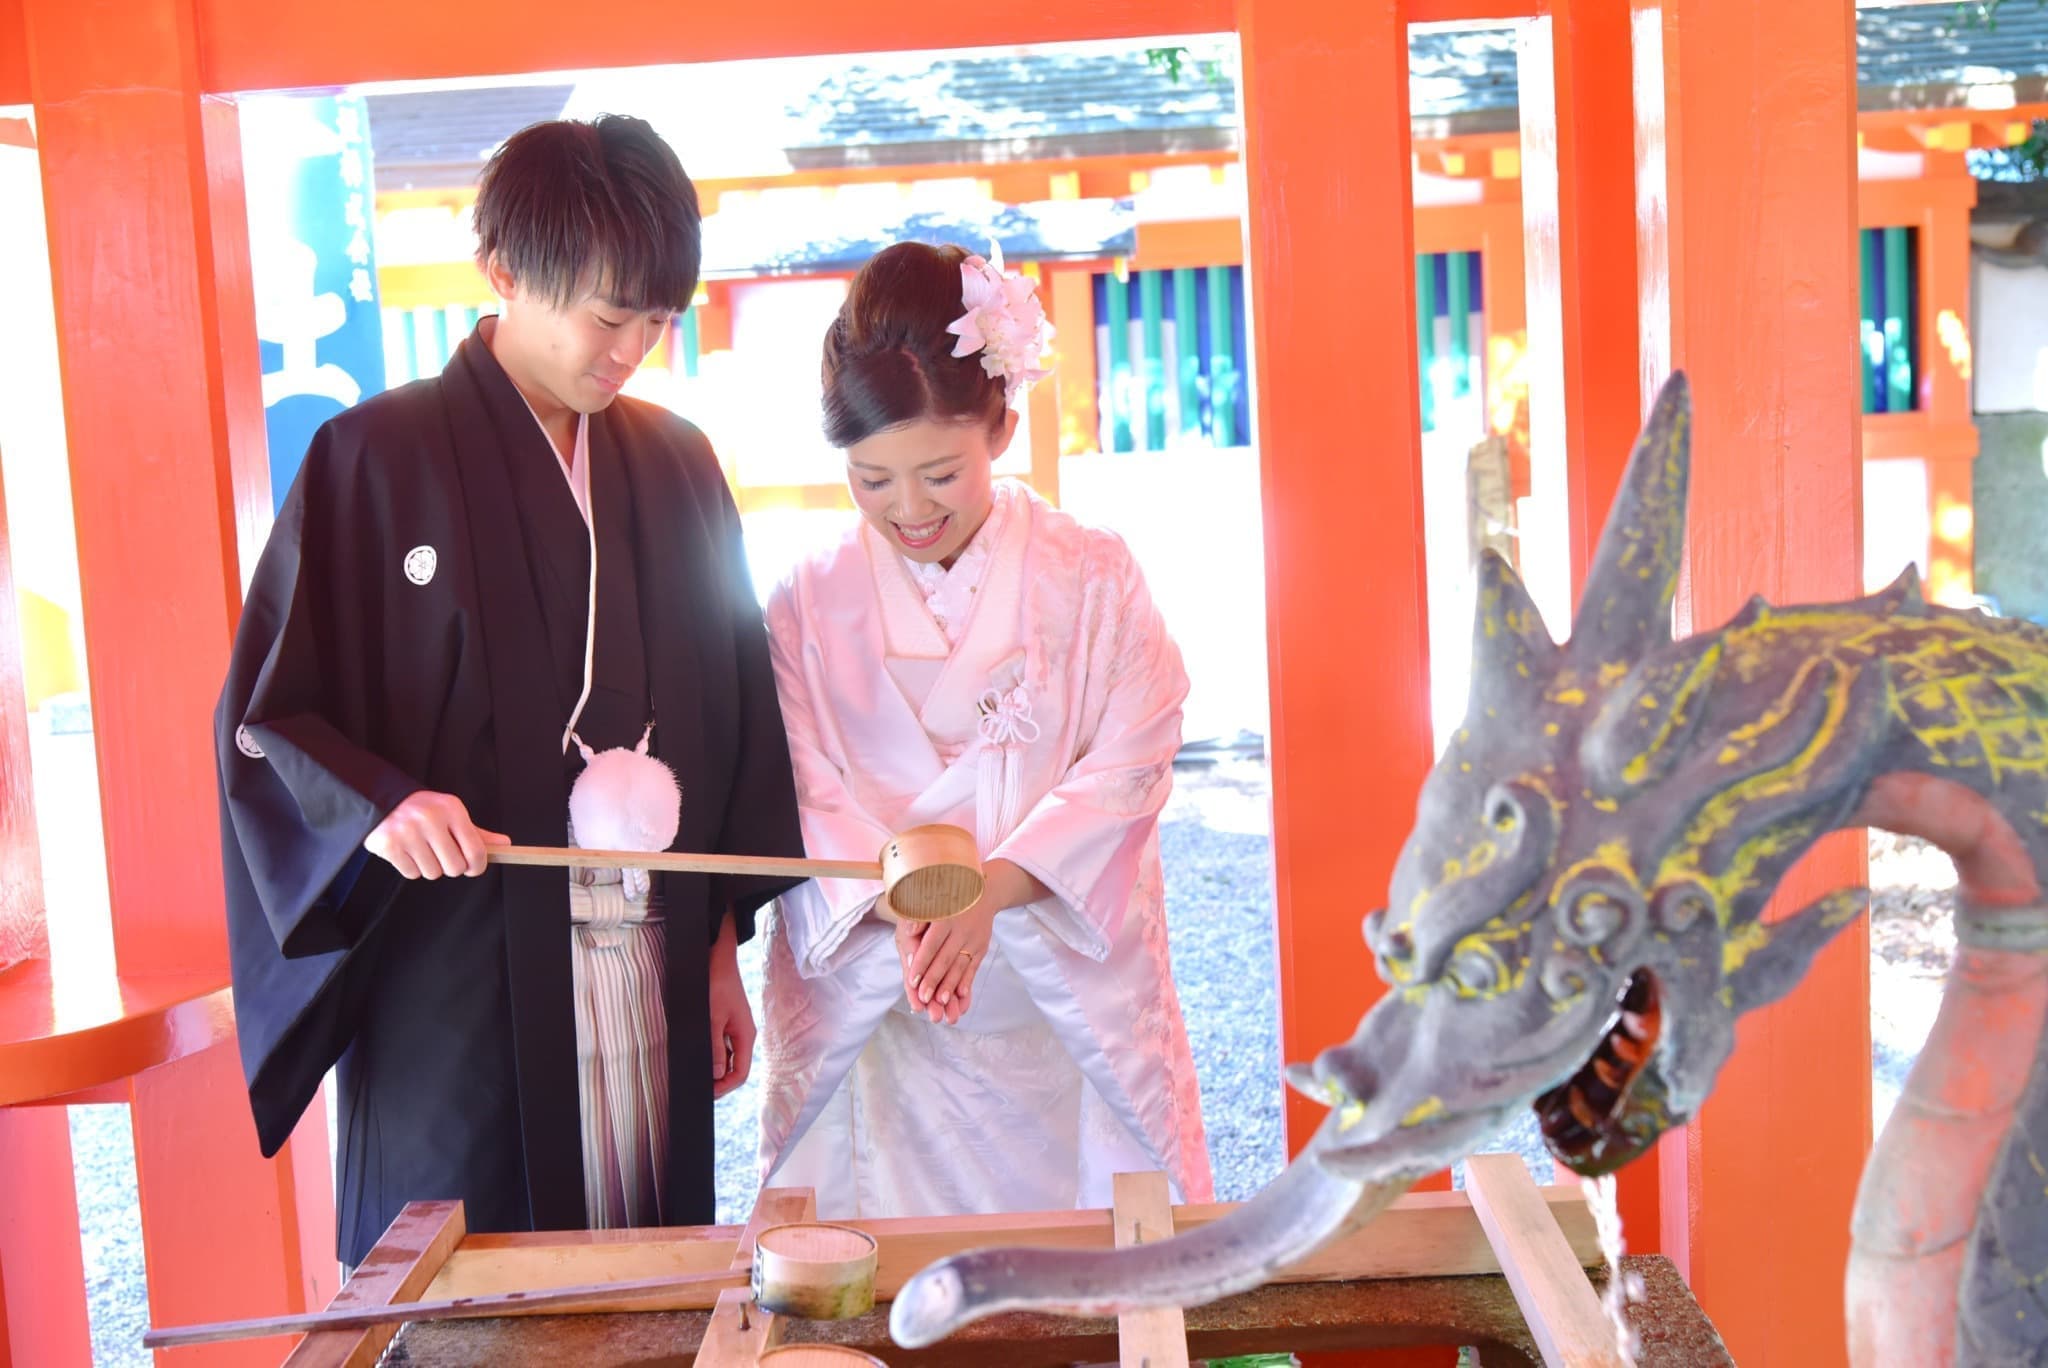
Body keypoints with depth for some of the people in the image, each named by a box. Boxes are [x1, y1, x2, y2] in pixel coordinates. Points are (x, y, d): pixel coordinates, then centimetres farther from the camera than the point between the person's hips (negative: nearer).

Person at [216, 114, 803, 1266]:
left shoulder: (677, 466, 10)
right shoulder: (377, 460, -4)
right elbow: (268, 712, -3)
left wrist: (722, 944, 11)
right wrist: (376, 804, -22)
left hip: (652, 983, 4)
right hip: (459, 985, -4)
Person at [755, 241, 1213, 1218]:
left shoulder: (1094, 580, 0)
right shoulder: (808, 605, 2)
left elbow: (1128, 769, -6)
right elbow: (805, 798, -3)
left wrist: (986, 890, -18)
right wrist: (904, 903, -21)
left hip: (1068, 1004, 0)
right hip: (873, 1013, 1)